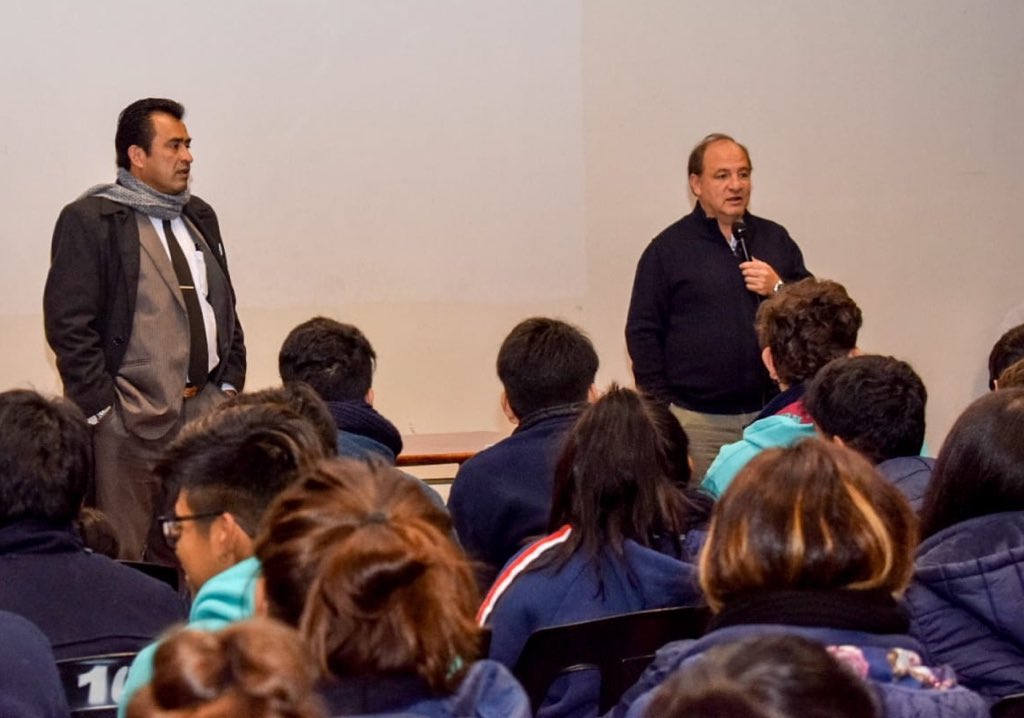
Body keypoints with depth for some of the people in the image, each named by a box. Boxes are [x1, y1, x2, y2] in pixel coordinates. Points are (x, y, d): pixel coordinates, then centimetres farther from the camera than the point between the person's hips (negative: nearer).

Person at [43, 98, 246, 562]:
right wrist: (99, 407, -14)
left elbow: (225, 308, 23)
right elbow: (69, 324, -10)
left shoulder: (199, 218, 17)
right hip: (131, 419, -6)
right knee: (119, 557, -5)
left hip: (205, 407, 7)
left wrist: (230, 384, 11)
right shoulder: (90, 220, -6)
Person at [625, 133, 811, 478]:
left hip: (769, 413, 3)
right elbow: (643, 333, 1)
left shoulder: (775, 239, 13)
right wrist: (661, 411, -5)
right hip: (698, 420, -3)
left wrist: (779, 290, -6)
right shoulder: (668, 249, 3)